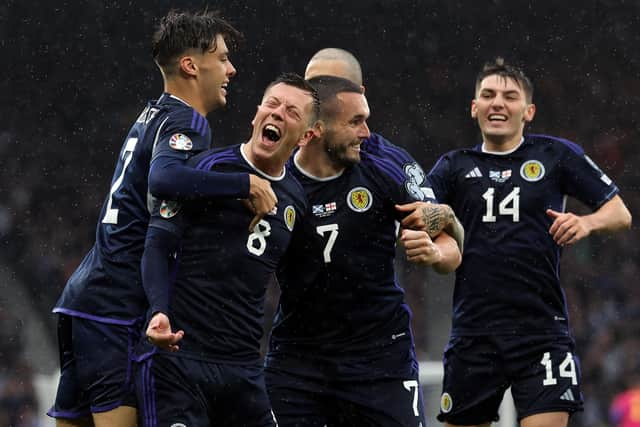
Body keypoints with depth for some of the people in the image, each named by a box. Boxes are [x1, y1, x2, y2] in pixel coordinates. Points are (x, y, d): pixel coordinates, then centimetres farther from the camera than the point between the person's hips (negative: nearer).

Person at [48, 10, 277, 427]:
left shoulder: (156, 114, 19)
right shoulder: (186, 122, -9)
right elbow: (165, 178, -30)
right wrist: (247, 183, -24)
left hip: (83, 299, 9)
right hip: (117, 307, -9)